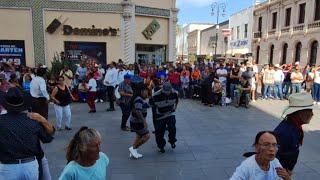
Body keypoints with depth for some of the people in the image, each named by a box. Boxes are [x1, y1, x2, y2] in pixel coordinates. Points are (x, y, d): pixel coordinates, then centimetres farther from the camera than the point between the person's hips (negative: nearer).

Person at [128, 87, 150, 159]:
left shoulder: (143, 100, 9)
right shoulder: (138, 100, -23)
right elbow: (138, 112, -33)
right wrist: (144, 122, -36)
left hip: (139, 121, 11)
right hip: (136, 122, -10)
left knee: (139, 136, 21)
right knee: (146, 136, -8)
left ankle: (133, 152, 31)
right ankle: (133, 148, 3)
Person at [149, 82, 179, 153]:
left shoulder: (174, 93, -15)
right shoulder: (156, 96, -25)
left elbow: (176, 100, 10)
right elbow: (151, 104, -5)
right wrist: (156, 112, 0)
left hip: (170, 114, 2)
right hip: (160, 116, -1)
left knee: (172, 128, -13)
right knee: (160, 132, -1)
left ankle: (172, 141, 17)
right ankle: (161, 146, 22)